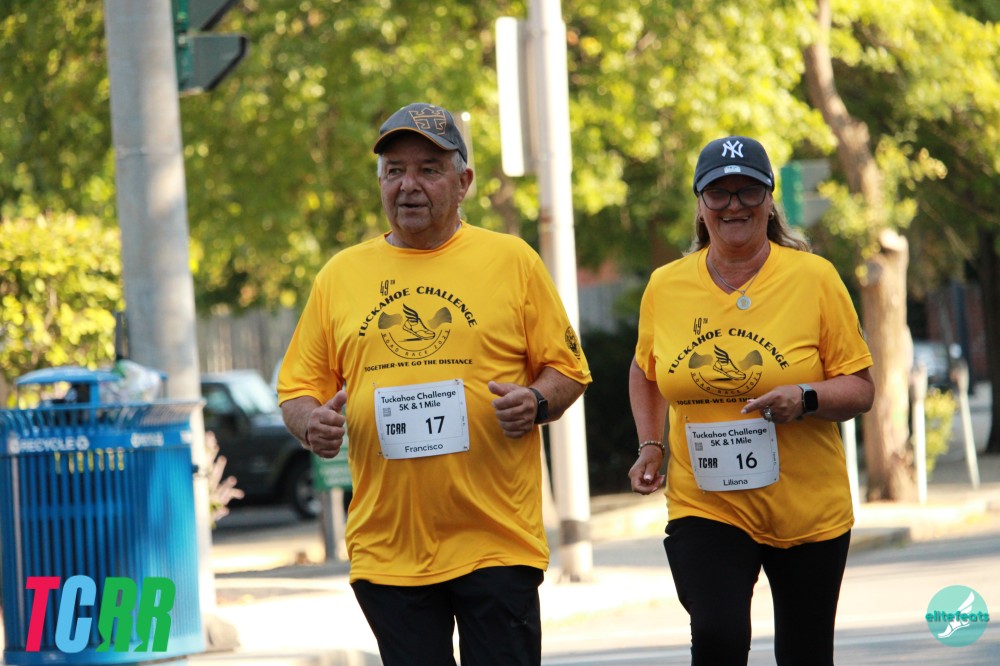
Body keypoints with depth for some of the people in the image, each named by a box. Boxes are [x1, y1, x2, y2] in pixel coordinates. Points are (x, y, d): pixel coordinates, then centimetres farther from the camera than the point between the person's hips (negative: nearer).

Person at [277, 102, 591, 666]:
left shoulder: (512, 260, 5)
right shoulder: (339, 276, 11)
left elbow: (566, 368, 8)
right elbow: (299, 388, 13)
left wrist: (537, 402, -14)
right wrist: (311, 423, -9)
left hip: (496, 540, -2)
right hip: (387, 550, 2)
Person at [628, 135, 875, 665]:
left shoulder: (815, 278, -5)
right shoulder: (665, 288, 2)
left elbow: (860, 389, -3)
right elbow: (646, 372, 21)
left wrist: (807, 398, -22)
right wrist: (650, 447, 8)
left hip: (809, 511, 0)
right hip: (703, 505, 0)